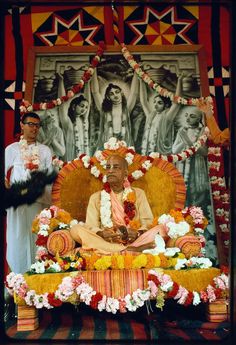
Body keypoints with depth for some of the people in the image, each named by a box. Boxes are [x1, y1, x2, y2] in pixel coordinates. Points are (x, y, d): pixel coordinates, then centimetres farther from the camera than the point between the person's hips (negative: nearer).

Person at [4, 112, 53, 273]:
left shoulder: (45, 150, 11)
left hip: (40, 201, 1)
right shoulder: (11, 149, 7)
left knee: (37, 239, 3)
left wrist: (48, 202, 0)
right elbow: (5, 175, 7)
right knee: (18, 239, 2)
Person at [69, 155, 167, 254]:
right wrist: (101, 234, -21)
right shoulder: (96, 197, 13)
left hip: (134, 241, 0)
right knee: (75, 229, -25)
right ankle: (131, 250, -34)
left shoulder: (138, 193, 14)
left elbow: (148, 222, 6)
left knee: (160, 229, -23)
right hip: (105, 241, 1)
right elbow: (90, 226, 2)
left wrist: (138, 233, -17)